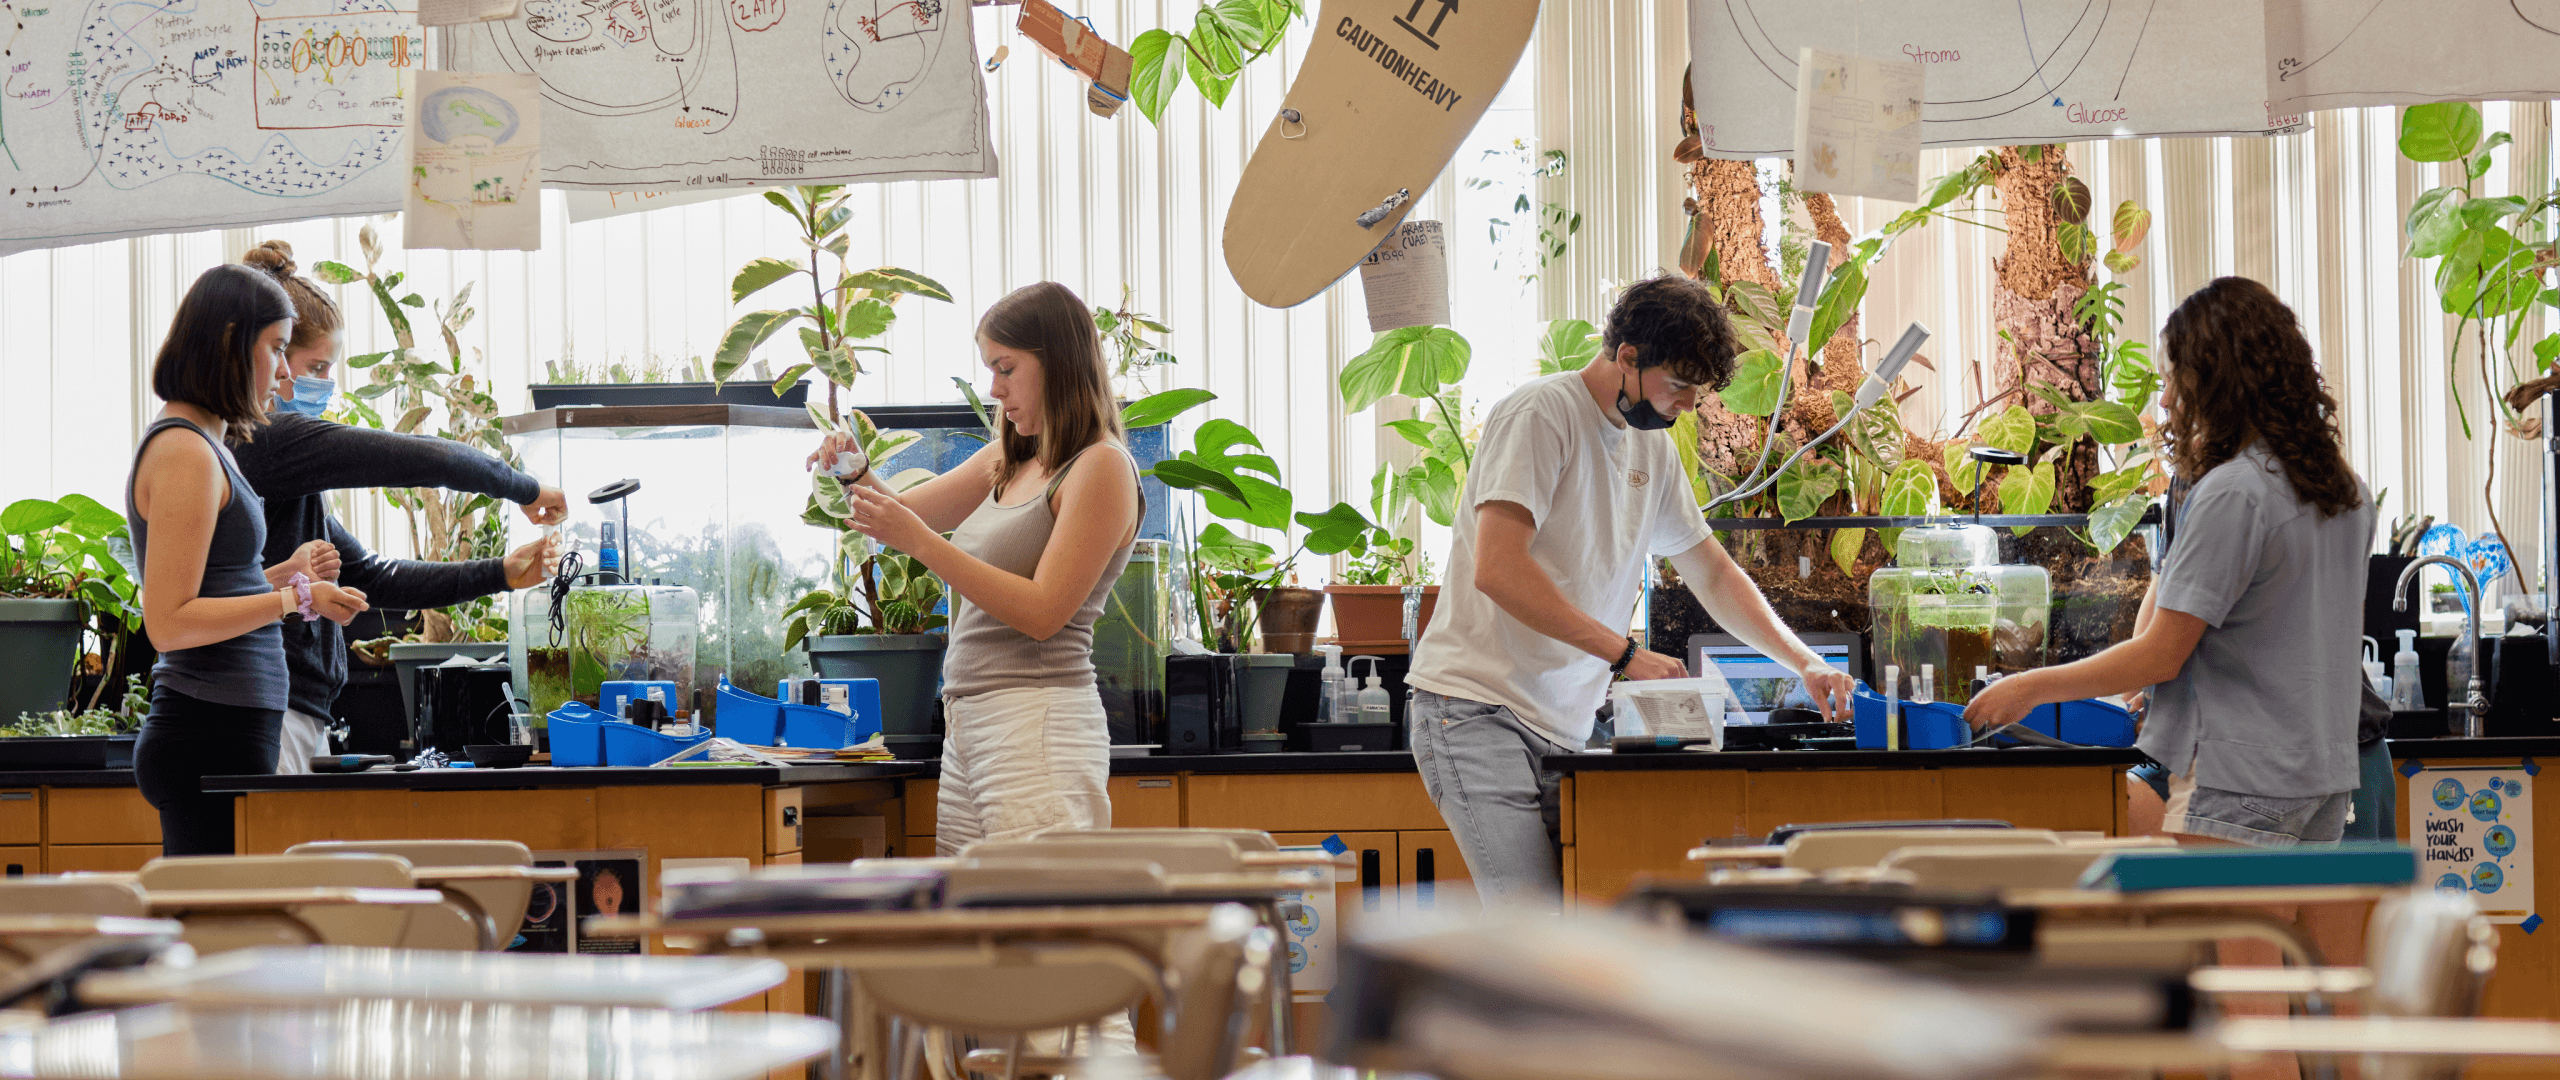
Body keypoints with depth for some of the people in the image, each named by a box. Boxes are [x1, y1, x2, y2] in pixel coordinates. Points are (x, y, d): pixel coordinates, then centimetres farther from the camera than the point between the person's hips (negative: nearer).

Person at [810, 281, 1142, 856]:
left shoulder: (1102, 468, -6)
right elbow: (910, 508, 30)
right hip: (969, 723, 8)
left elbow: (1043, 612, -14)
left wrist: (920, 542, -15)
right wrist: (858, 473, 7)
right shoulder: (1007, 463, 19)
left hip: (1039, 727, -8)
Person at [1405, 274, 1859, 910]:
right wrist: (1625, 654, -20)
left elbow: (1712, 573, 28)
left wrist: (1806, 664, 15)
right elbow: (1497, 570, -21)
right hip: (1478, 708, -8)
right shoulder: (1540, 416, -10)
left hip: (1562, 729, 8)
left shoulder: (1653, 448, 17)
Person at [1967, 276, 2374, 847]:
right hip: (2327, 772, 9)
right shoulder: (2345, 489, 11)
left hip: (2243, 783, -9)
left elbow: (2158, 656, -13)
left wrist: (2029, 688, -2)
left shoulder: (2230, 492, -15)